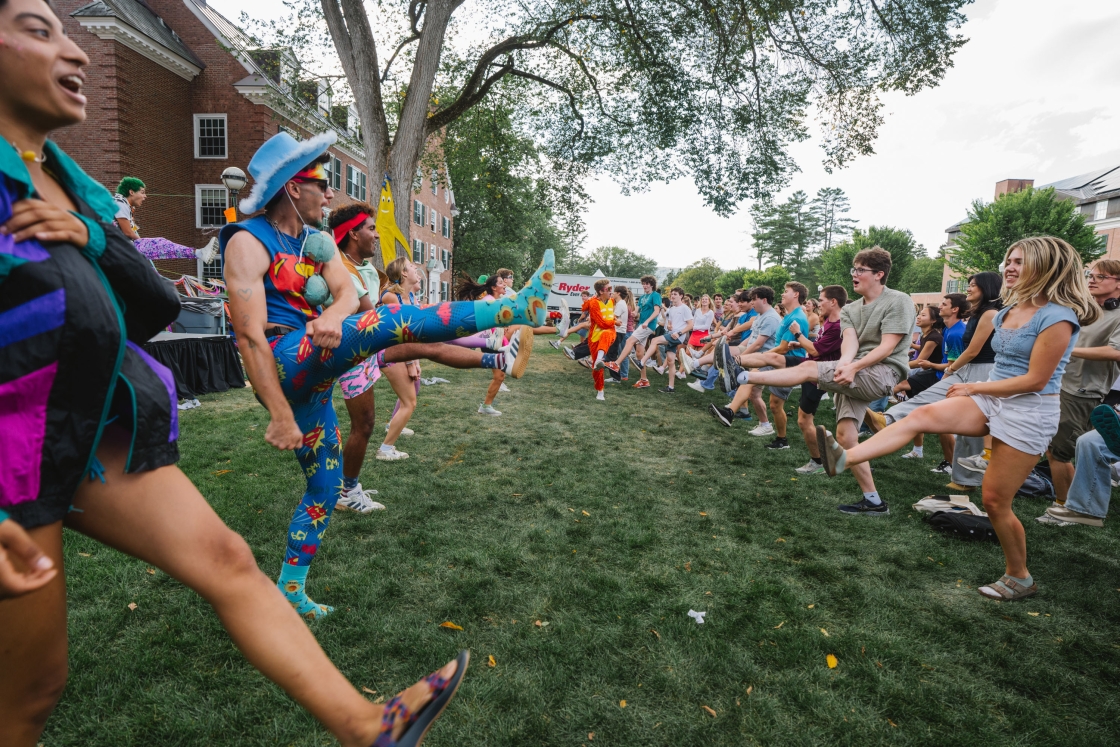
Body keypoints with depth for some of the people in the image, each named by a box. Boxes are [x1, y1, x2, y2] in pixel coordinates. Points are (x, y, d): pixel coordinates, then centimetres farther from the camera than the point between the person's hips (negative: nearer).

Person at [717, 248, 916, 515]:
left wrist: (853, 367, -26)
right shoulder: (850, 309, 15)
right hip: (854, 375, 7)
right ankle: (873, 501, 8)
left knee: (808, 369, -23)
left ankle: (743, 377, -22)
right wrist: (842, 365, -26)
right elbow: (850, 341, -4)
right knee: (845, 435, -1)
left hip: (883, 373, -7)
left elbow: (887, 347, -13)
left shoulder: (898, 302, -4)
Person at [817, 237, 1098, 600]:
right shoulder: (1007, 312, 10)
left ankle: (1020, 577, 22)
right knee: (923, 414, -20)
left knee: (995, 500, -1)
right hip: (993, 400, 7)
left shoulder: (1058, 317, -14)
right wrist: (976, 392, 4)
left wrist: (974, 388, -11)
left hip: (1030, 412, -7)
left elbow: (1035, 380, -17)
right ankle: (845, 458, -35)